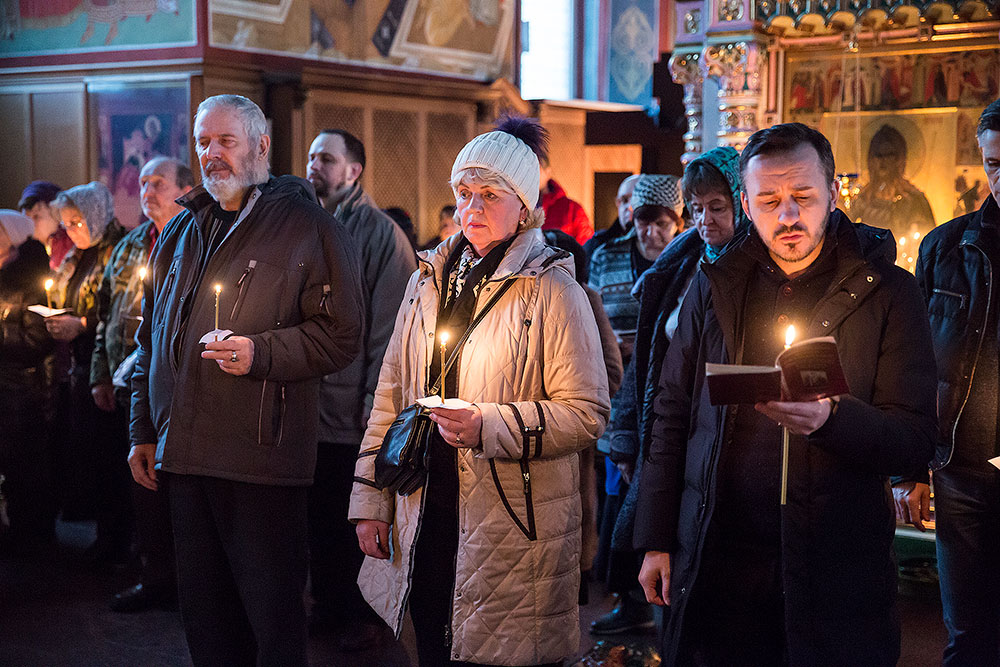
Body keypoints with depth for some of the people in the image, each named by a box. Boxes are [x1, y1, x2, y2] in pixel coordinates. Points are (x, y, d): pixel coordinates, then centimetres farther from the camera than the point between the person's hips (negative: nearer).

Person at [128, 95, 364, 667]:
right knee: (202, 609, 14)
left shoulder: (308, 228, -3)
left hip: (262, 456, -6)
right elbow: (152, 339, 23)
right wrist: (144, 431, 18)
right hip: (184, 452, 6)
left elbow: (341, 335, -8)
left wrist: (260, 353, -19)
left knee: (272, 610, 0)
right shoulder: (180, 233, 17)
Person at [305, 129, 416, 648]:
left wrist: (378, 396, -15)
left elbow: (392, 323, -10)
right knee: (318, 512, 13)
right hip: (306, 405, 5)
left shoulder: (380, 234, -6)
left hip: (355, 409, -5)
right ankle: (327, 604, 27)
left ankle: (362, 612, 20)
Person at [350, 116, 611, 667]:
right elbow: (391, 394, 15)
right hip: (423, 514, 5)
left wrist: (488, 426, -21)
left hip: (513, 527, -5)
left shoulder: (552, 290, -5)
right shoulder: (427, 281, 11)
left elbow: (587, 414, -10)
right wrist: (371, 499, 11)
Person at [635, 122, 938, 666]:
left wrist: (830, 418, -25)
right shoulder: (714, 286, 7)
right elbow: (673, 417, 11)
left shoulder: (884, 291, -1)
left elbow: (917, 441, -6)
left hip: (836, 570, -2)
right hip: (714, 562, 2)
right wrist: (656, 541, 8)